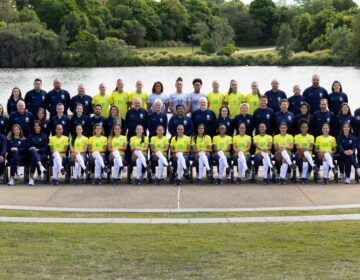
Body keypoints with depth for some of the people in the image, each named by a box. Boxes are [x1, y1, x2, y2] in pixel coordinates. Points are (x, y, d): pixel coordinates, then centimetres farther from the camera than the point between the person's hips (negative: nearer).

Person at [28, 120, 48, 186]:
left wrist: (37, 149, -14)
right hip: (33, 154, 1)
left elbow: (46, 148, 3)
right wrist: (32, 149, -13)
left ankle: (31, 178, -44)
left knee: (33, 159, -37)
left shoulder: (44, 136, 12)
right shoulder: (30, 136, 18)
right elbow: (28, 147, 10)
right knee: (33, 150, -39)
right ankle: (41, 166, -62)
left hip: (42, 155, -1)